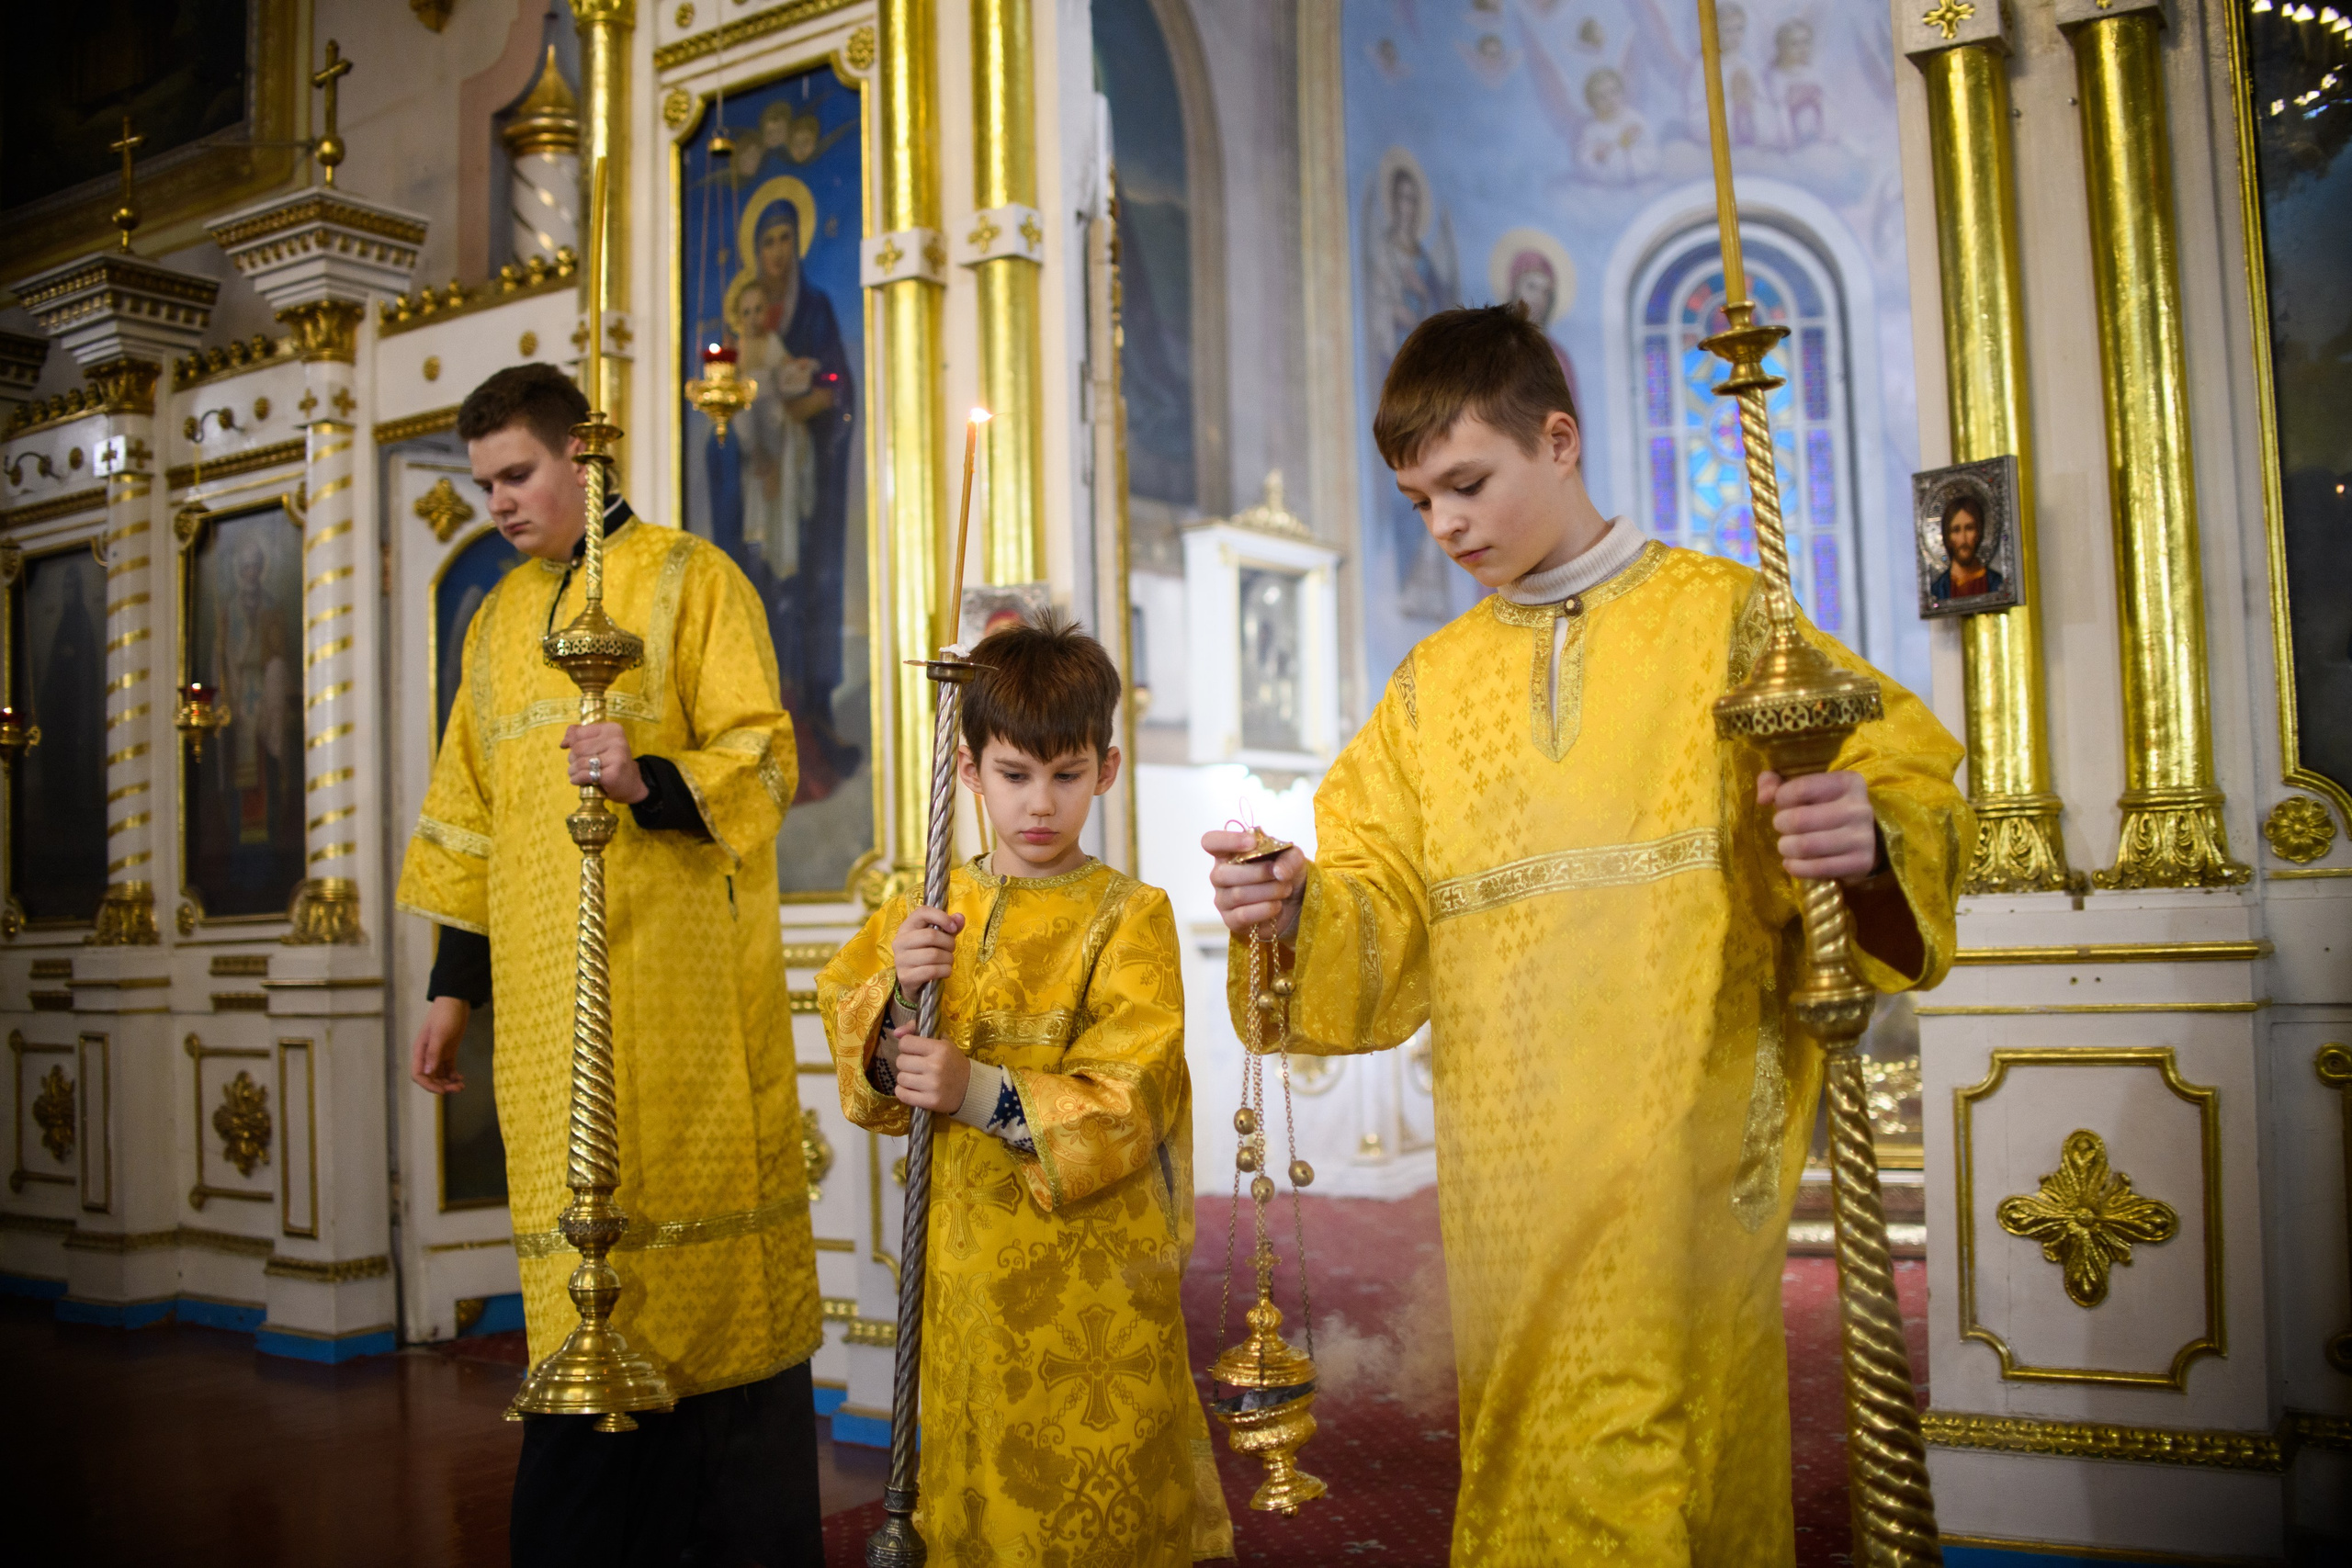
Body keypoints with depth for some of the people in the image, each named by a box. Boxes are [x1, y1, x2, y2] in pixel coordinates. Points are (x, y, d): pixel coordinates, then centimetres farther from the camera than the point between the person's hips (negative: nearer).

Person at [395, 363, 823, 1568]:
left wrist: (653, 781, -25)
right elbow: (468, 819, 23)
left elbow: (762, 760, -6)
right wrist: (453, 985, 18)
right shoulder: (498, 621, 20)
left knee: (712, 1281, -3)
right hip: (547, 1005, 5)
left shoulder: (688, 579, 2)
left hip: (684, 988, -5)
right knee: (582, 1285, 5)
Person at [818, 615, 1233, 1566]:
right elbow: (852, 1037, 7)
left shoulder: (1129, 916, -8)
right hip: (968, 1262, 4)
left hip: (1092, 1268, -4)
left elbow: (1128, 1101, -14)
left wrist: (985, 1094, -24)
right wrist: (895, 996, -13)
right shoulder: (931, 911, 8)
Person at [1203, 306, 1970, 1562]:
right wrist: (1297, 913, -12)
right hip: (1508, 1163, 4)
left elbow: (1908, 784, 0)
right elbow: (1386, 918, 9)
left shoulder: (1722, 617, 3)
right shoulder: (1433, 683, 14)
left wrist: (1870, 837, -22)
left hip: (1685, 1140, -3)